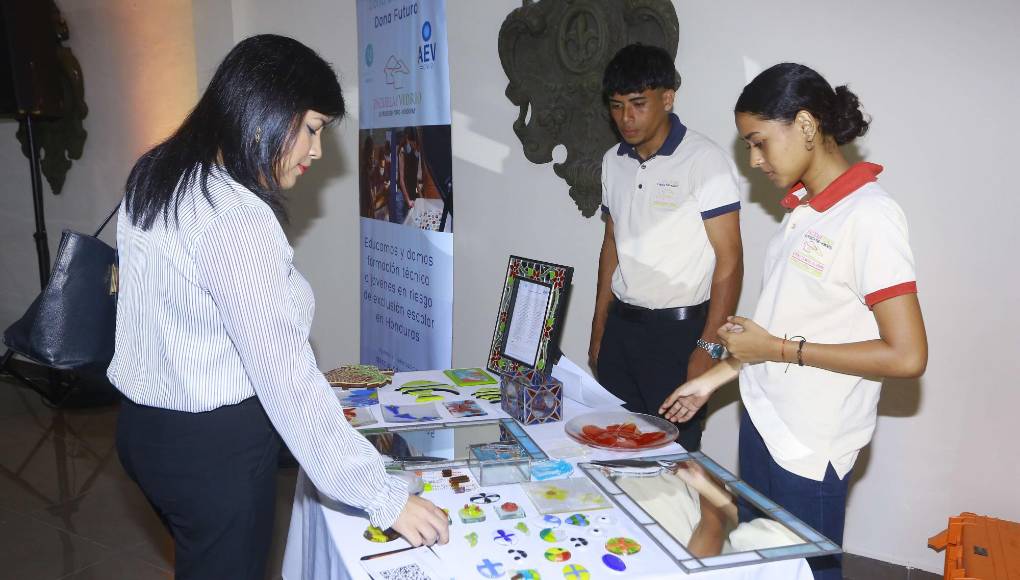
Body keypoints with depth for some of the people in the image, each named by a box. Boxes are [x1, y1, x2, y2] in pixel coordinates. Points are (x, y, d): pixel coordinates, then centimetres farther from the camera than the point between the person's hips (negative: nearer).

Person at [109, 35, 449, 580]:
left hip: (146, 425, 9)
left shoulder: (155, 177, 2)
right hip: (214, 445, -9)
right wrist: (384, 497, -24)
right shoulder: (237, 221, -27)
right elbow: (288, 381, -29)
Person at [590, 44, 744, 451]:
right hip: (621, 327, 6)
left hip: (678, 330, -5)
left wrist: (708, 348, -16)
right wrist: (599, 328, 15)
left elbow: (729, 261, -12)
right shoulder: (614, 161, 8)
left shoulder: (705, 161, -11)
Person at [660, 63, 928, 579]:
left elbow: (906, 356, -21)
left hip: (809, 445, -7)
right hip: (762, 420, 8)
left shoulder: (868, 216, -18)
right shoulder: (803, 207, 7)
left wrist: (778, 349, -17)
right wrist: (716, 376, 11)